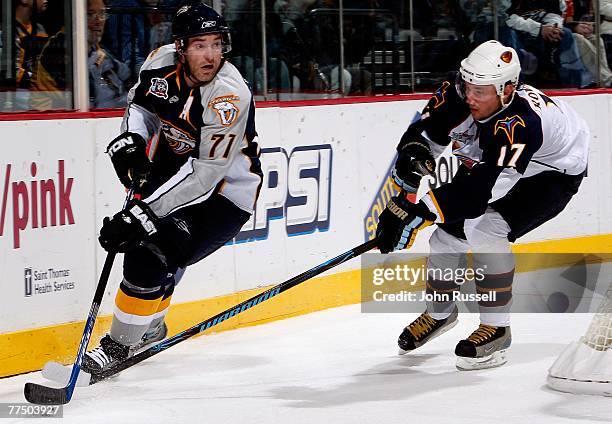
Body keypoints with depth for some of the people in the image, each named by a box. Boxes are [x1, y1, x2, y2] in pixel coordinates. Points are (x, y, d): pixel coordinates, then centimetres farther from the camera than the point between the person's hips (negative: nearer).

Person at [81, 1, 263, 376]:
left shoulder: (229, 97, -32)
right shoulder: (163, 62, -12)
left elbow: (204, 175, -33)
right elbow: (142, 103, 11)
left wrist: (143, 211, -36)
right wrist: (131, 139, -11)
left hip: (223, 192, -7)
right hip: (174, 165, 7)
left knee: (152, 255, -18)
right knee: (136, 236, 15)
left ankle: (120, 345, -1)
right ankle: (150, 328, 40)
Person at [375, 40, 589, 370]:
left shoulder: (520, 123, -44)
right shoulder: (455, 96, -25)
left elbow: (485, 187, -49)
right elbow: (422, 136, -12)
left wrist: (424, 210, -55)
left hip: (552, 172, -7)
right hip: (485, 159, 7)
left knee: (485, 230, -27)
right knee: (449, 229, -1)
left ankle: (496, 328, -11)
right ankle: (439, 312, 27)